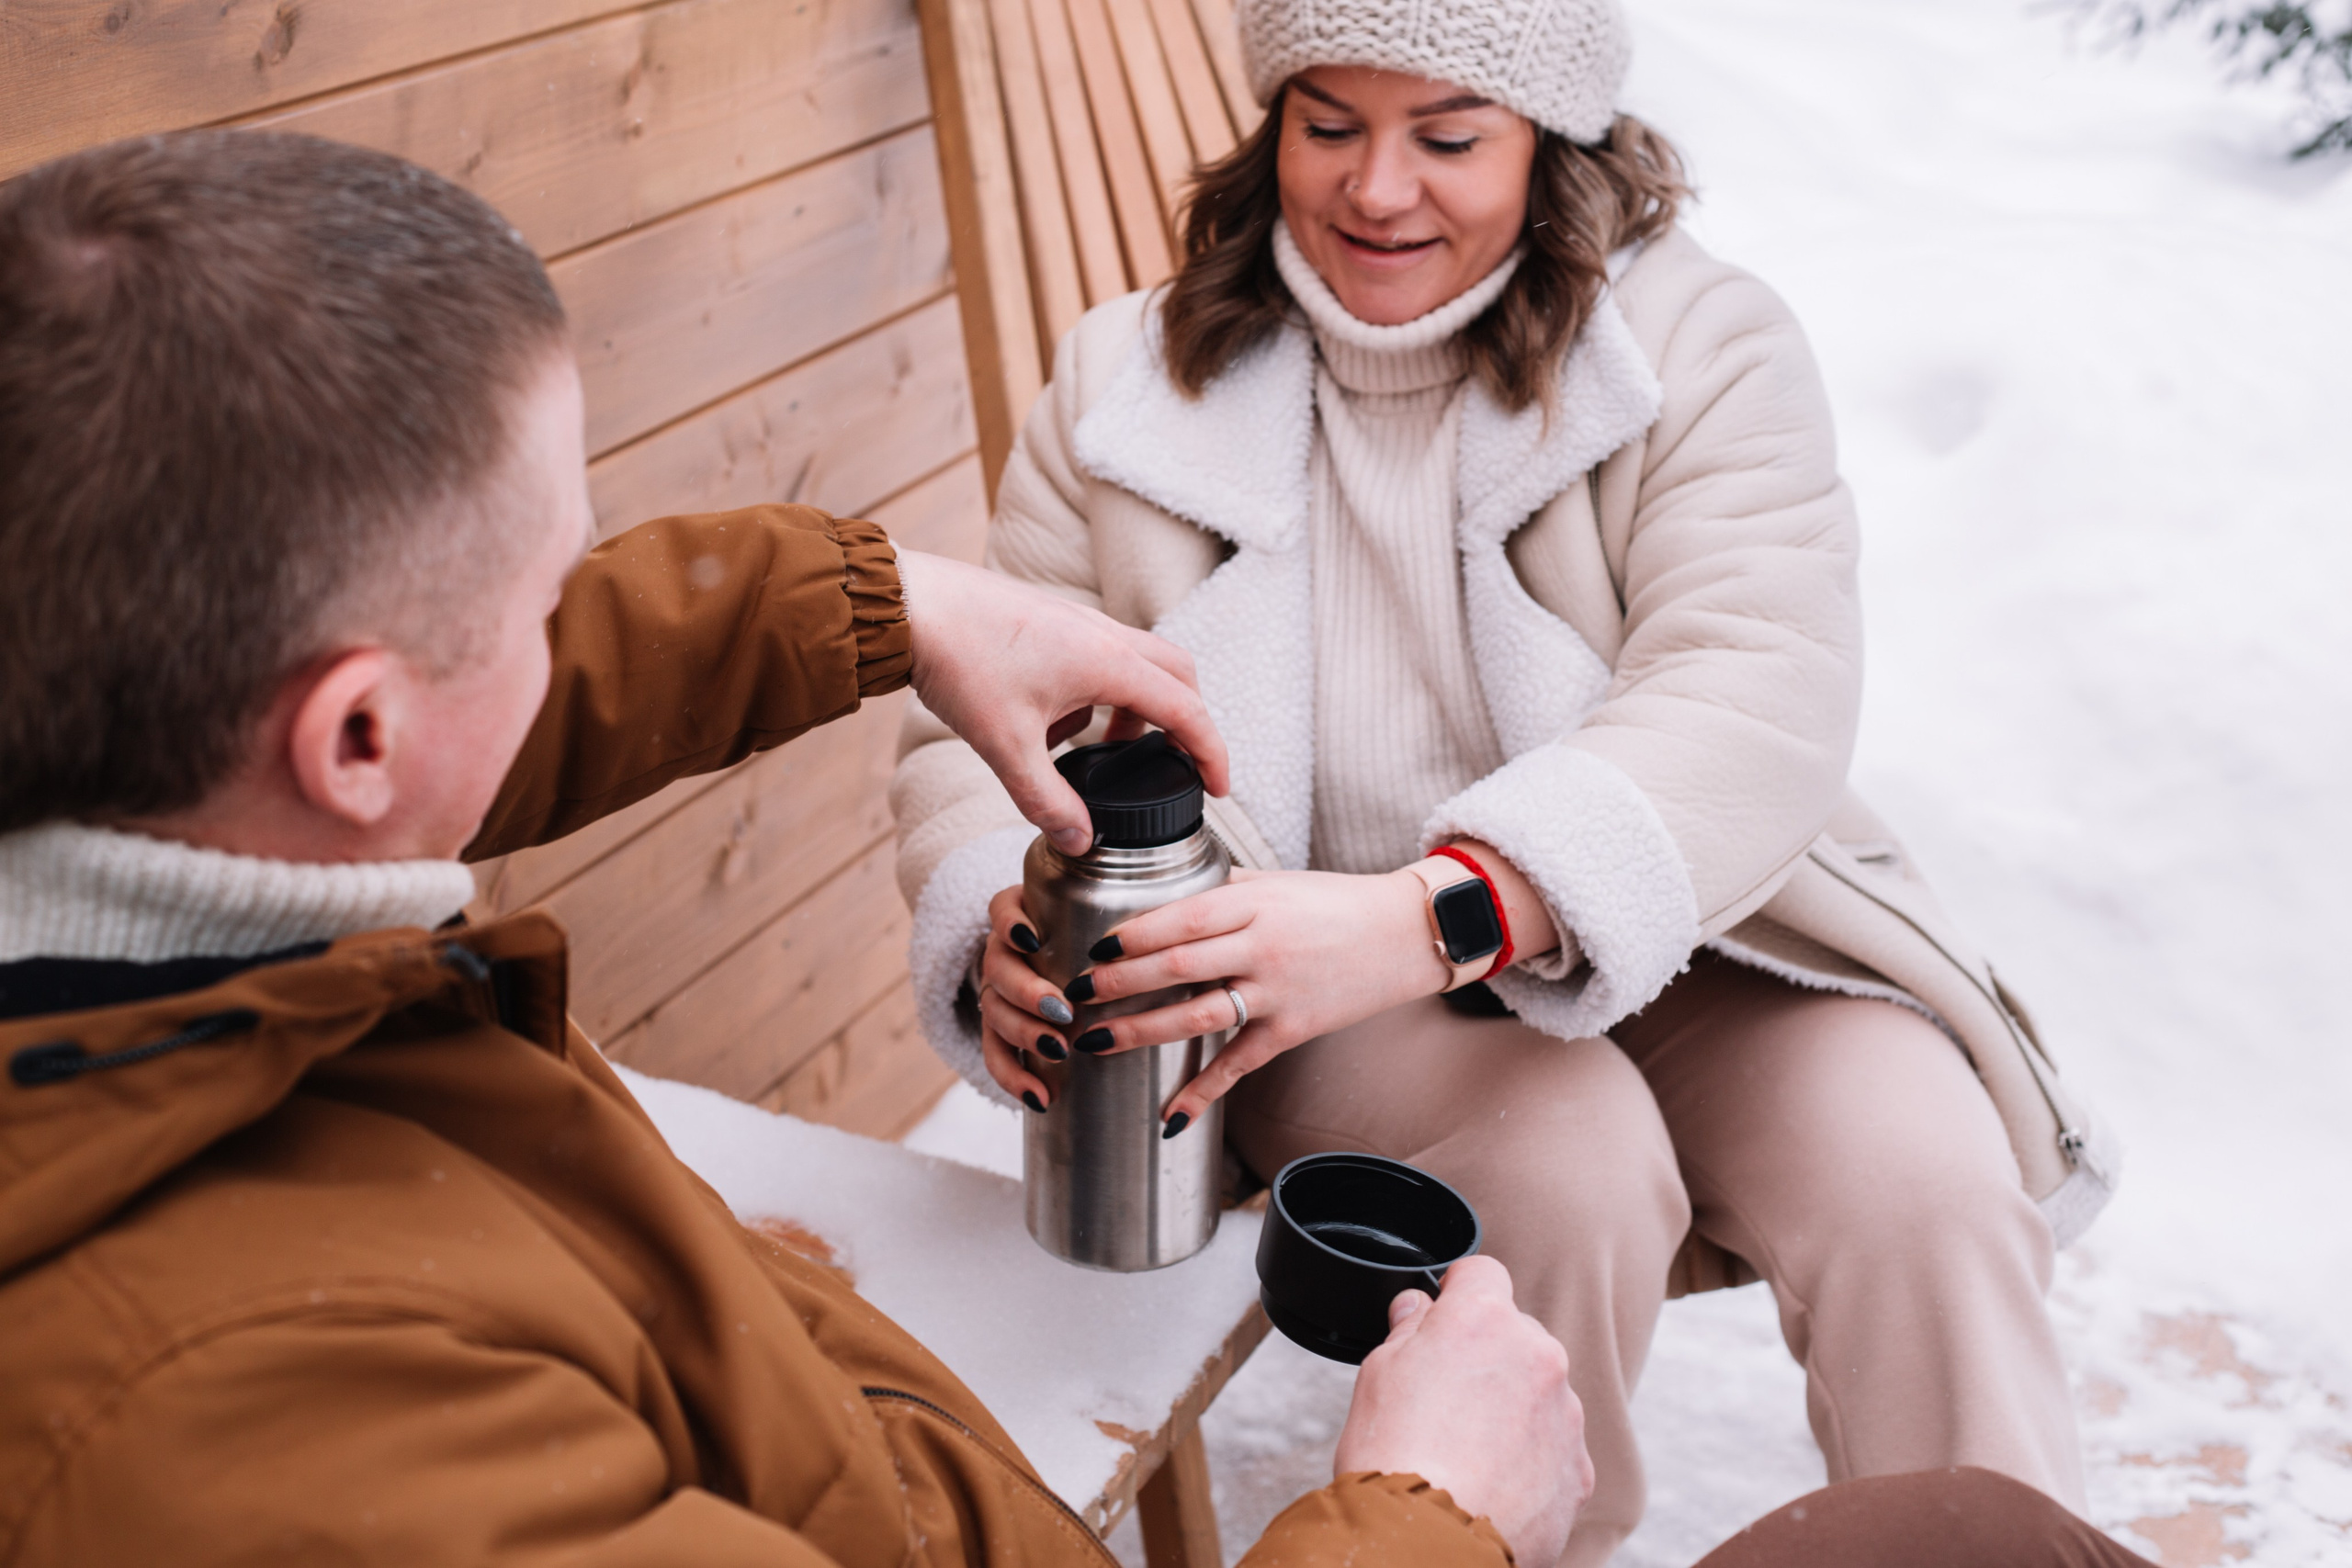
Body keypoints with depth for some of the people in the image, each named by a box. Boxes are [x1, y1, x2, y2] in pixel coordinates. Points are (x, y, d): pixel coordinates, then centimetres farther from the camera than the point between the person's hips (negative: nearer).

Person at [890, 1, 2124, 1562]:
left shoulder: (1704, 345, -5)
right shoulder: (1128, 385, 2)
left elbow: (1758, 701, -21)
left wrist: (1430, 917, -39)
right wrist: (1006, 943, -25)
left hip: (1672, 951, 1)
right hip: (1313, 1007, 0)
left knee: (1923, 1183, -25)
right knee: (1567, 1169, -29)